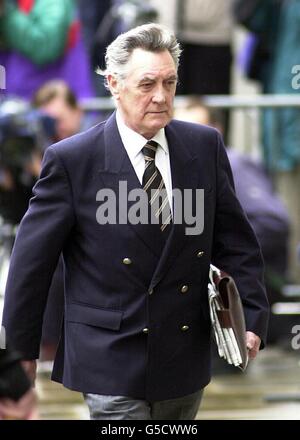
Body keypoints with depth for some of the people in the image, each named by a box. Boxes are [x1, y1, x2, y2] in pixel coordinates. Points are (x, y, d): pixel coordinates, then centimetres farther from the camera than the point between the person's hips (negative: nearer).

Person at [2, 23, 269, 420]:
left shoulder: (205, 146, 2)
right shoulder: (71, 160, -9)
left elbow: (234, 240, 8)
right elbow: (32, 261, -4)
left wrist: (252, 317, -5)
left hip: (186, 362, 4)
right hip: (112, 367, -4)